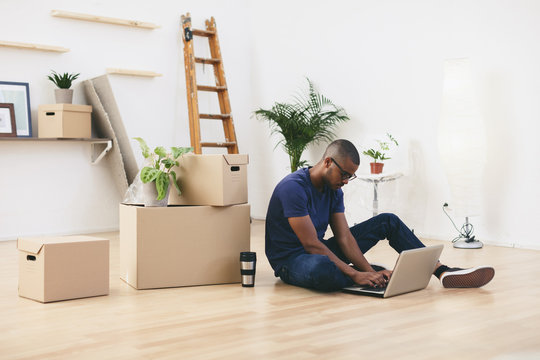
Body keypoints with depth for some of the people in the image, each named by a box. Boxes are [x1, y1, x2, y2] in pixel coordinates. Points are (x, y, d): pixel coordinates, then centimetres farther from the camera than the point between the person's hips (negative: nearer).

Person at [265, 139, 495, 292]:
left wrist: (369, 271, -19)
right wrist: (355, 274, -31)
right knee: (322, 269, -47)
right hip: (290, 260, -8)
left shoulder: (334, 190, 2)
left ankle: (442, 272, -6)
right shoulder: (293, 188, -25)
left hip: (322, 251, 8)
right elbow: (311, 244, -29)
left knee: (388, 221, 2)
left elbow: (344, 237, -4)